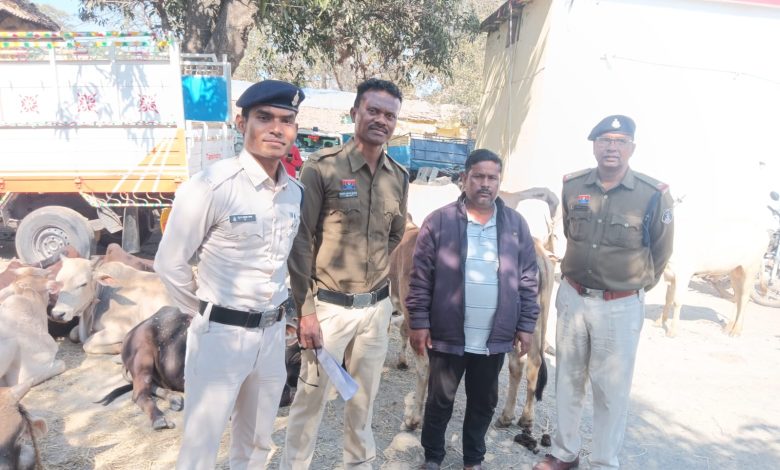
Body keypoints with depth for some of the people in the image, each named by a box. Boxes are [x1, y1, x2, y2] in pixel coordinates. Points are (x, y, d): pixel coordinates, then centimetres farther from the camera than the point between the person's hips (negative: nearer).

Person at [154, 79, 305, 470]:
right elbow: (169, 263, -10)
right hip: (221, 334, -5)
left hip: (273, 334, 6)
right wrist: (206, 313, -1)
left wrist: (274, 315, 13)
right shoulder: (213, 185, -17)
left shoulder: (295, 192, 3)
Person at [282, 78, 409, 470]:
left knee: (364, 397, 18)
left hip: (377, 306, 5)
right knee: (311, 396, 7)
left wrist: (374, 272, 10)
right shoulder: (321, 167, -11)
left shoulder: (399, 177, 5)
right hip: (329, 305, -4)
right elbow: (300, 241, -11)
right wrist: (305, 309, -13)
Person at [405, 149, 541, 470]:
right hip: (447, 334, -2)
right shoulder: (439, 221, -7)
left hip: (495, 337, 3)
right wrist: (418, 322, -8)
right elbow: (421, 277, -6)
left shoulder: (516, 224, 2)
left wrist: (526, 325, 3)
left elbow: (528, 280, 5)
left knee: (484, 402, 18)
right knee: (440, 400, 13)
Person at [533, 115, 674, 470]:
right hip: (572, 297, 4)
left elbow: (660, 253, 2)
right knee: (568, 380, 16)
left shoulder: (654, 195, -12)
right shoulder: (571, 186, -3)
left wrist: (634, 286, 10)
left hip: (621, 306, -3)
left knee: (612, 390, 7)